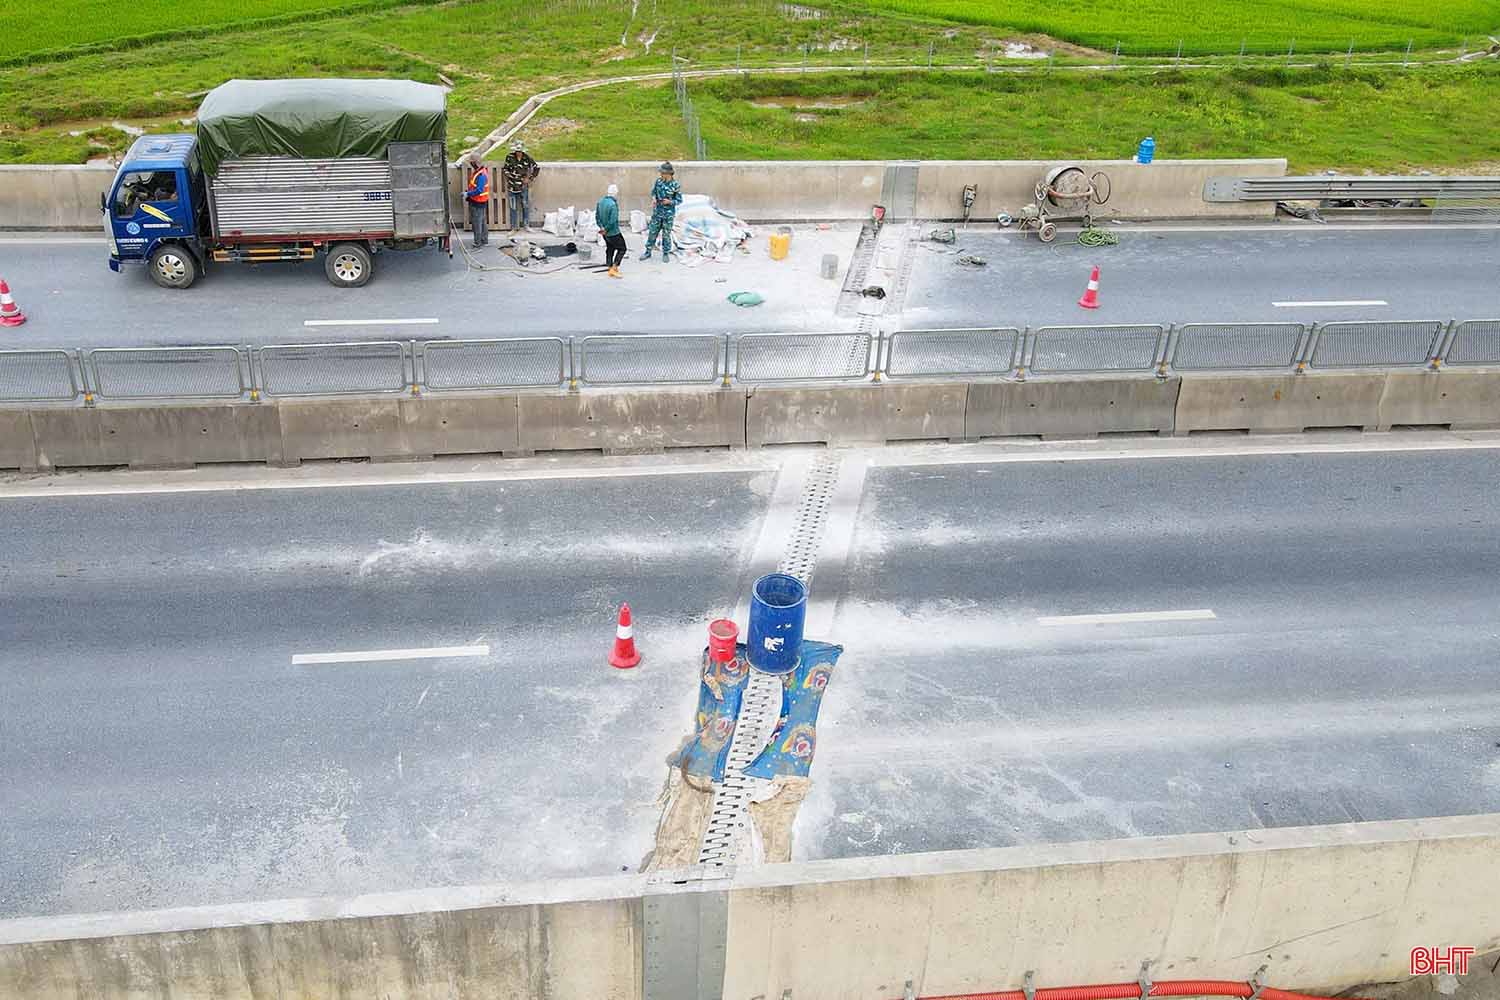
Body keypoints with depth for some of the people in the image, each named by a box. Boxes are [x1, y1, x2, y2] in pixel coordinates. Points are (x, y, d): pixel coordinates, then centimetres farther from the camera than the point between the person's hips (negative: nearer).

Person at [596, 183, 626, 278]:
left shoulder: (600, 201, -1)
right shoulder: (613, 204, -26)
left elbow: (597, 216, 5)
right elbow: (613, 221, -26)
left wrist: (602, 227, 1)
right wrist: (606, 230, -12)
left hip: (605, 233, 8)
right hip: (614, 233, -8)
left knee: (610, 249, 21)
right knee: (622, 249, 9)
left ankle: (611, 269, 28)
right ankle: (614, 269, 4)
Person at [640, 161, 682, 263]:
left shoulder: (675, 185, -14)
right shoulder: (658, 181, -3)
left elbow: (679, 200, -7)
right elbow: (653, 191, 12)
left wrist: (670, 202, -24)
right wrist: (653, 198, -10)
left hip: (669, 214, -4)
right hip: (657, 212, 4)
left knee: (666, 234, 6)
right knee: (652, 232, 9)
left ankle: (666, 254, 21)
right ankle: (648, 252, 21)